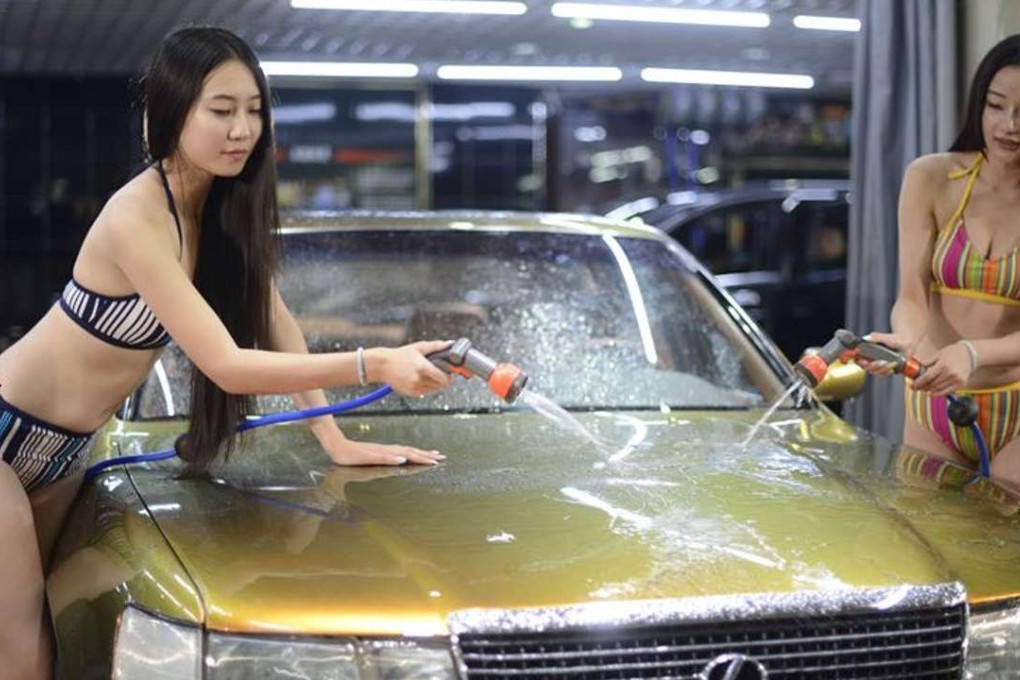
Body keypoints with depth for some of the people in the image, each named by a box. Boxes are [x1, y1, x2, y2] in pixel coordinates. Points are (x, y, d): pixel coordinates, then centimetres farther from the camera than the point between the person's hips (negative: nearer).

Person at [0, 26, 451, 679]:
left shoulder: (223, 207, -3)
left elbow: (276, 324, 2)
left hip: (64, 448, 8)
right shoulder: (136, 218, -29)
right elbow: (226, 365, -31)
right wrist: (374, 365, -38)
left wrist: (335, 441, -6)